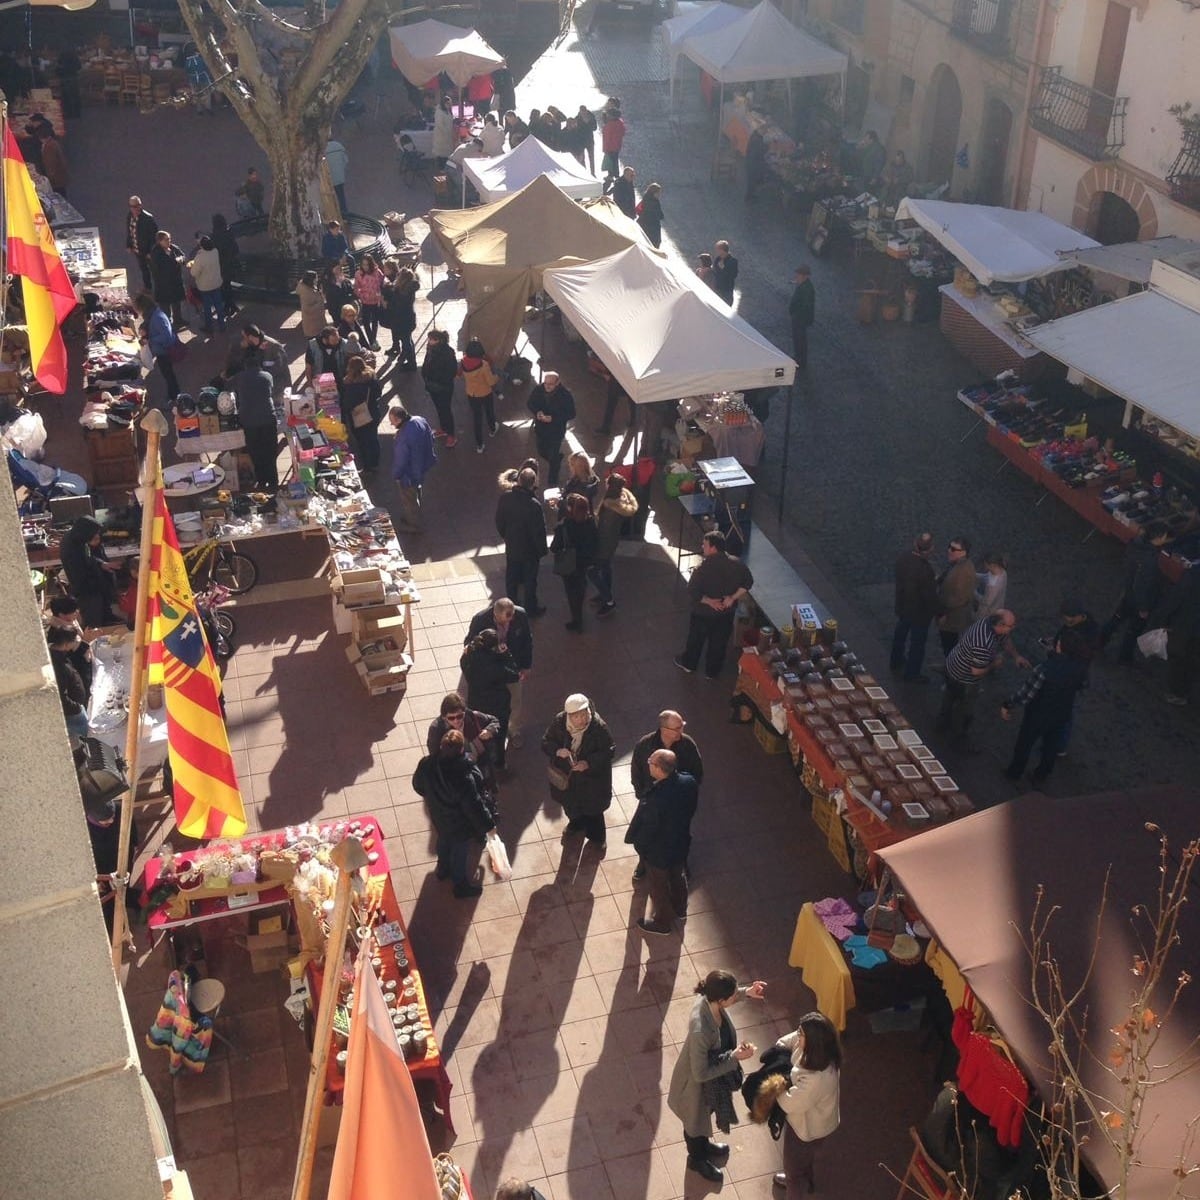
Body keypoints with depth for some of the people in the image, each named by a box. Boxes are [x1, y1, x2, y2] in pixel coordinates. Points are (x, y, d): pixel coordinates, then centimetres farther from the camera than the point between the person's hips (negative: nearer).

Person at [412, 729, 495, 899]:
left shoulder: (426, 764, -28)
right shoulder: (464, 779, -44)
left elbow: (418, 786, -6)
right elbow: (474, 807, -30)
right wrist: (488, 825, -12)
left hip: (439, 816, 5)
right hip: (460, 823, -5)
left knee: (444, 841, 35)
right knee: (459, 852, 23)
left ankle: (443, 869, 63)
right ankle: (461, 885, 49)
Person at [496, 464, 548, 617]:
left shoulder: (505, 497, -16)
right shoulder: (534, 505, -31)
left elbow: (499, 521, -2)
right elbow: (539, 531, -22)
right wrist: (542, 550, -6)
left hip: (511, 547, 4)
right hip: (530, 550, -4)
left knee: (511, 576, 22)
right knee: (530, 580, 15)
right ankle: (531, 608, 31)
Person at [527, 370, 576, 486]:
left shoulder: (565, 394, -25)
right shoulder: (538, 389, -16)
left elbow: (571, 414, -18)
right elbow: (529, 403, 1)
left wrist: (553, 418, -28)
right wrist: (537, 412, -21)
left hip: (556, 430, -4)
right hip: (540, 428, 4)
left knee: (553, 458, 6)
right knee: (542, 452, 22)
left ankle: (552, 482, 29)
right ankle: (557, 457, 55)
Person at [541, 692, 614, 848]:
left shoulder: (599, 727, -28)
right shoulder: (559, 722, -22)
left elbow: (608, 752, -18)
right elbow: (546, 742, -9)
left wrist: (589, 763, -31)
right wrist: (557, 751, -30)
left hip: (591, 775, -3)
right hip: (566, 773, 3)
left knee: (592, 806, 18)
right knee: (570, 802, 28)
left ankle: (595, 836, 46)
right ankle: (576, 822, 61)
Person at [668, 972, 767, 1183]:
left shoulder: (709, 1000, -24)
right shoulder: (700, 1031, -45)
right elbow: (701, 1074, -32)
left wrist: (746, 993, -10)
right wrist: (734, 1058, -31)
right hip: (696, 1084, -7)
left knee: (705, 1115, 35)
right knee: (696, 1120, 25)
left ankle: (703, 1144, 64)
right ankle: (697, 1159, 54)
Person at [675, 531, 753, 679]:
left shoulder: (703, 567, -28)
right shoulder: (736, 564, -15)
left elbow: (692, 593, -27)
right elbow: (748, 582, -4)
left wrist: (709, 601, -16)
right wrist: (733, 597, -7)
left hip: (703, 613, -3)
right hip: (726, 613, 3)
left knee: (696, 639, 23)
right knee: (719, 642, 22)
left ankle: (688, 664, 45)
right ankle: (712, 671, 39)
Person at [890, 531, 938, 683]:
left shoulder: (903, 557, -15)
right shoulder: (925, 569, -36)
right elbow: (930, 595, -28)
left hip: (902, 607, 7)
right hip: (919, 612, -7)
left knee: (900, 636, 28)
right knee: (917, 642, 15)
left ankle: (896, 665, 49)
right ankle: (912, 674, 31)